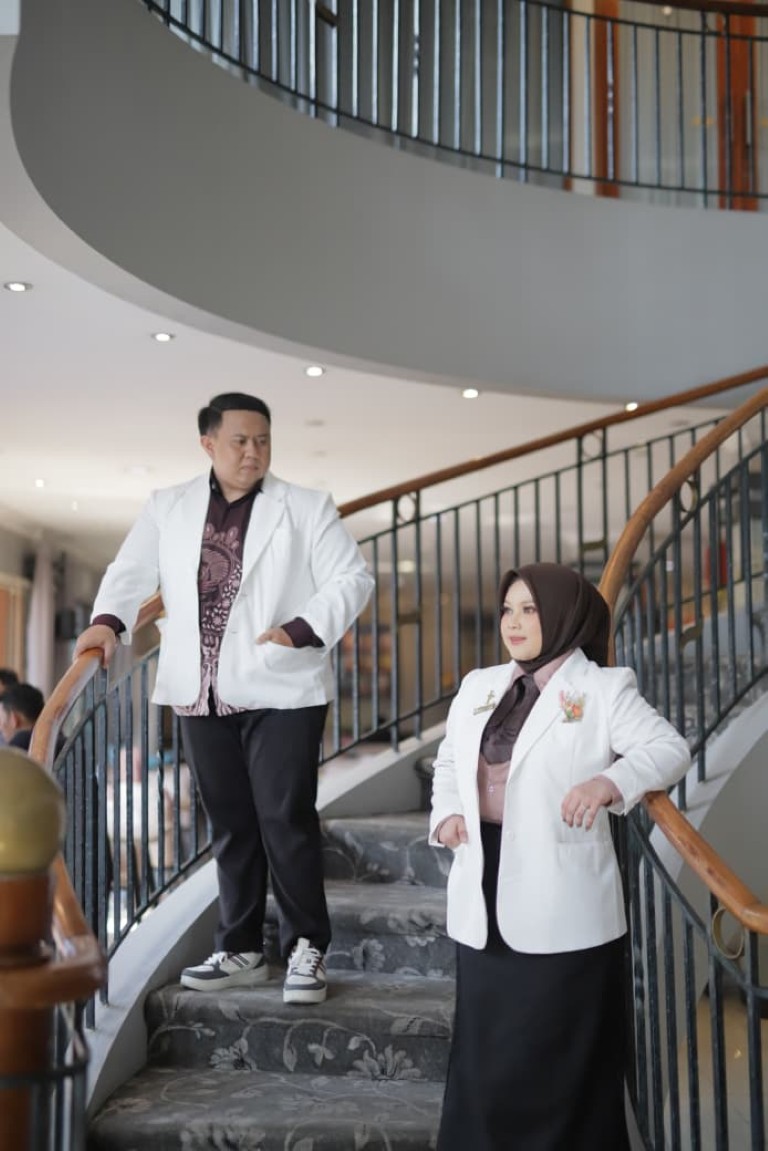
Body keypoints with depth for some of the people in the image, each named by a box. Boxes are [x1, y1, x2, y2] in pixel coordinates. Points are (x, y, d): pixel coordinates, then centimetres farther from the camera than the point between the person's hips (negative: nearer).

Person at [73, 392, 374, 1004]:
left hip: (280, 691, -3)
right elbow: (132, 571, 13)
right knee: (231, 825, 11)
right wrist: (108, 620, -7)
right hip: (203, 694, 4)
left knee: (286, 820, -4)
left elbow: (353, 578, -3)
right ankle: (241, 951, 22)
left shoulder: (306, 507, 1)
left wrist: (302, 629, -17)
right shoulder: (168, 507, 11)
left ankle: (307, 950, 9)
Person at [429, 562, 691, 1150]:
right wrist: (446, 811, 3)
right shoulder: (478, 686, 13)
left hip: (560, 902, -5)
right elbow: (449, 760, 23)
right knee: (486, 1050, 14)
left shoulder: (604, 688, -4)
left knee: (558, 1055, 4)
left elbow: (670, 748, -13)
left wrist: (609, 782, -30)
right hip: (485, 893, 6)